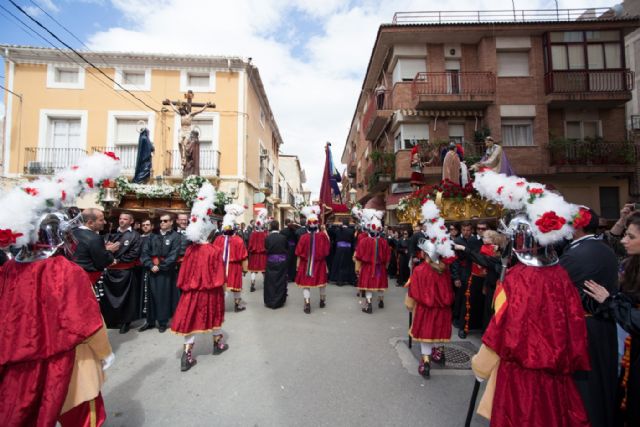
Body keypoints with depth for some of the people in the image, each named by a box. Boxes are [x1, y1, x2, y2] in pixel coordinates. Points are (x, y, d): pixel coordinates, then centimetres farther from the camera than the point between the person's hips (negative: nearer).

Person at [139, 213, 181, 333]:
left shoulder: (176, 237, -6)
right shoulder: (153, 236, 9)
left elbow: (173, 256, -12)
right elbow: (145, 251, 4)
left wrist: (160, 266, -13)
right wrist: (151, 265, -10)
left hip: (166, 271, -4)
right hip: (152, 270, 4)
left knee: (164, 296, 5)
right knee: (152, 296, 11)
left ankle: (163, 322, 18)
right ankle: (150, 321, 25)